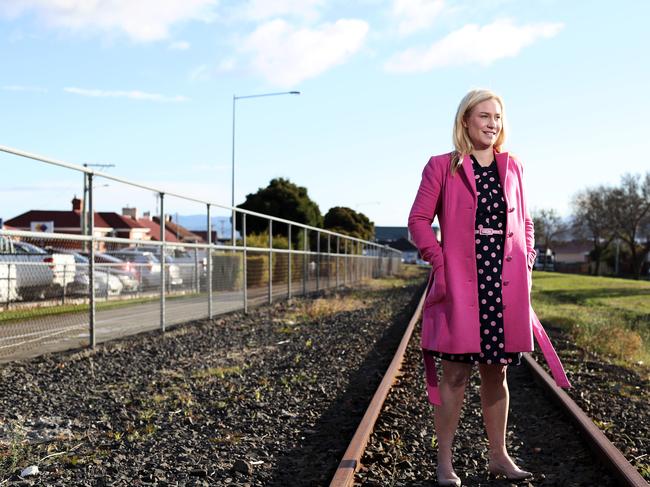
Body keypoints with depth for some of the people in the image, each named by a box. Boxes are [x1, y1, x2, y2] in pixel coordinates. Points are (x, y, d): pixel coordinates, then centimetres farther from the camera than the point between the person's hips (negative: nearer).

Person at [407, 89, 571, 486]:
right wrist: (440, 262, -11)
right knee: (455, 372, -1)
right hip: (461, 282, -4)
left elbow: (524, 222, 18)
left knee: (497, 371, 11)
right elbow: (419, 220, 0)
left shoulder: (513, 168, 13)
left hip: (505, 284, 4)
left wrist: (527, 266, 7)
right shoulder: (442, 167, 1)